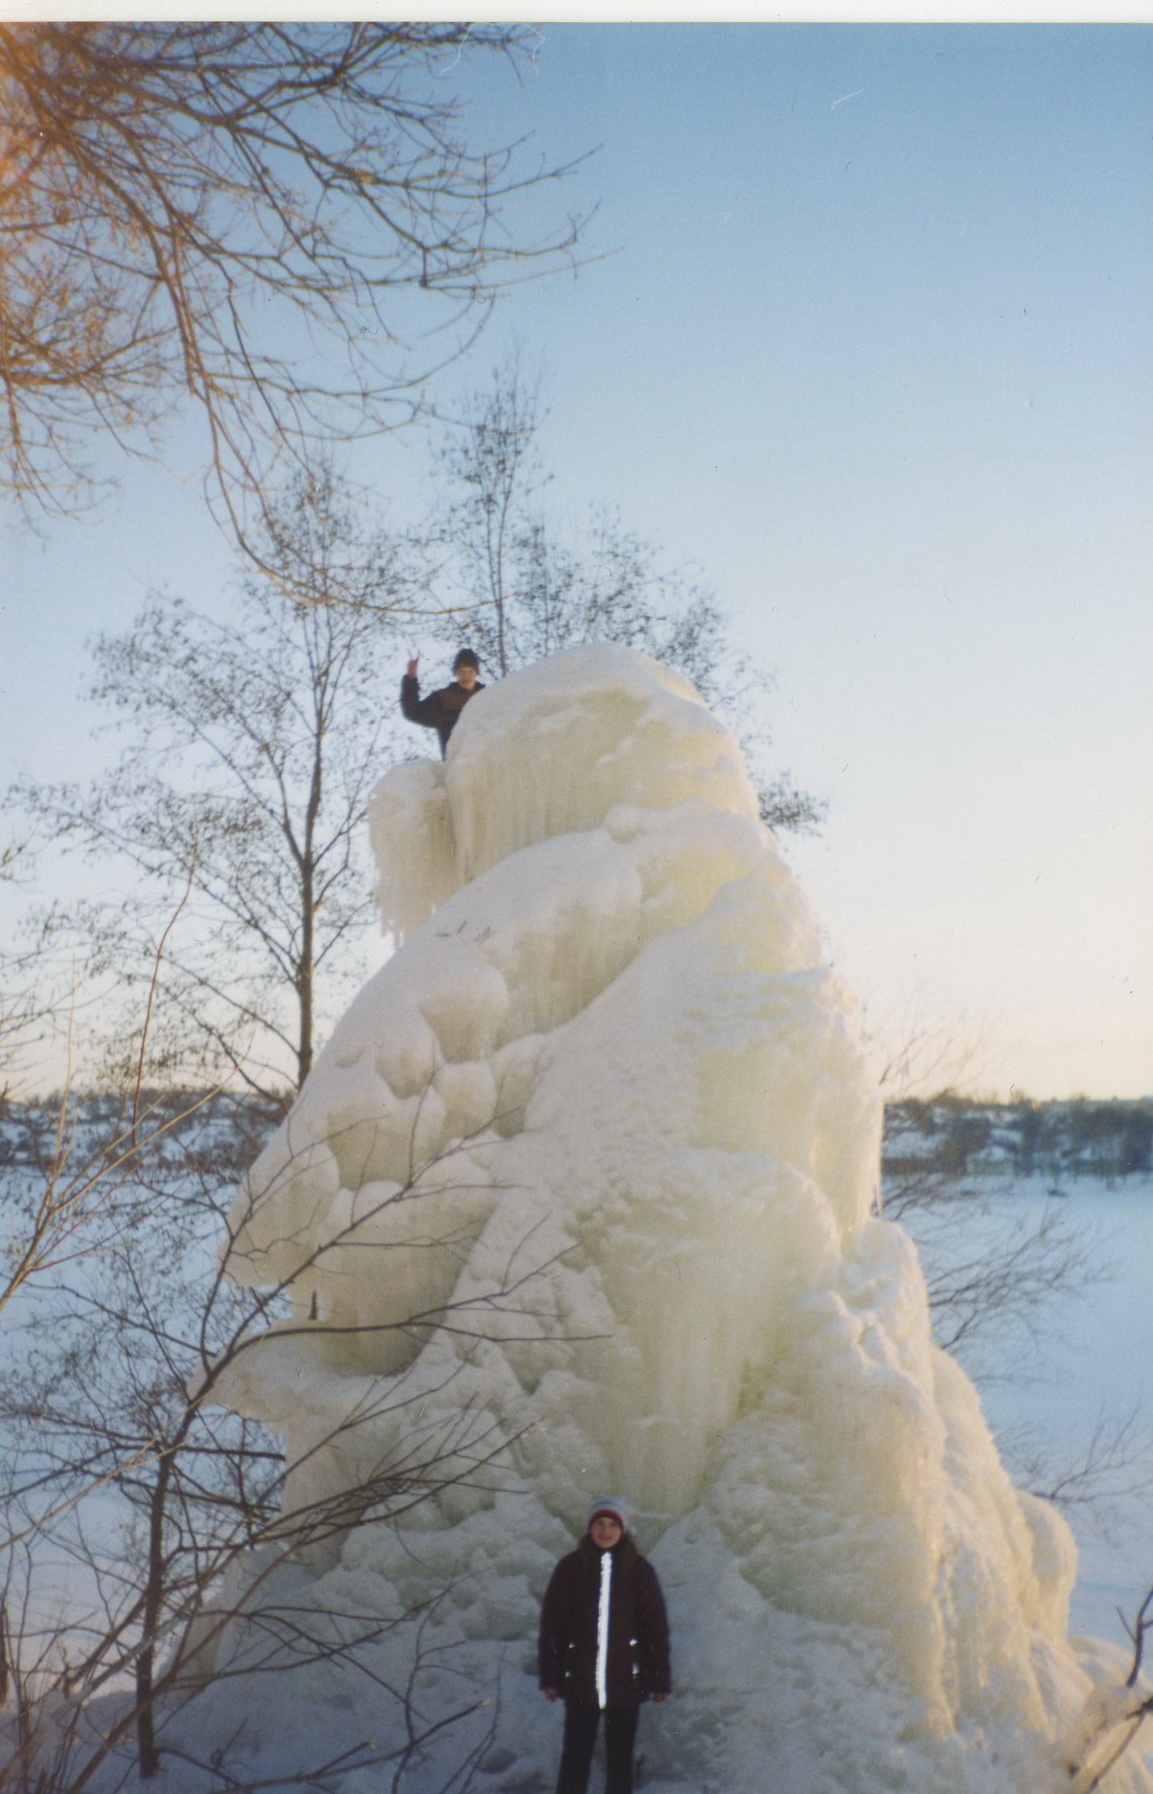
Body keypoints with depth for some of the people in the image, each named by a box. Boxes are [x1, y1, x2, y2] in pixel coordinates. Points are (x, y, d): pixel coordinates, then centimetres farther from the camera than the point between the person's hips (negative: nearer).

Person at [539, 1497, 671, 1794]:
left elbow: (656, 1628, 3)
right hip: (580, 1680, 0)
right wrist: (550, 1677, -2)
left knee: (620, 1758, 9)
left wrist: (660, 1680, 2)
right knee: (575, 1757, 6)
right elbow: (551, 1625, 0)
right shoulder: (570, 1567, -2)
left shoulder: (639, 1570, 0)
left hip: (625, 1681, 0)